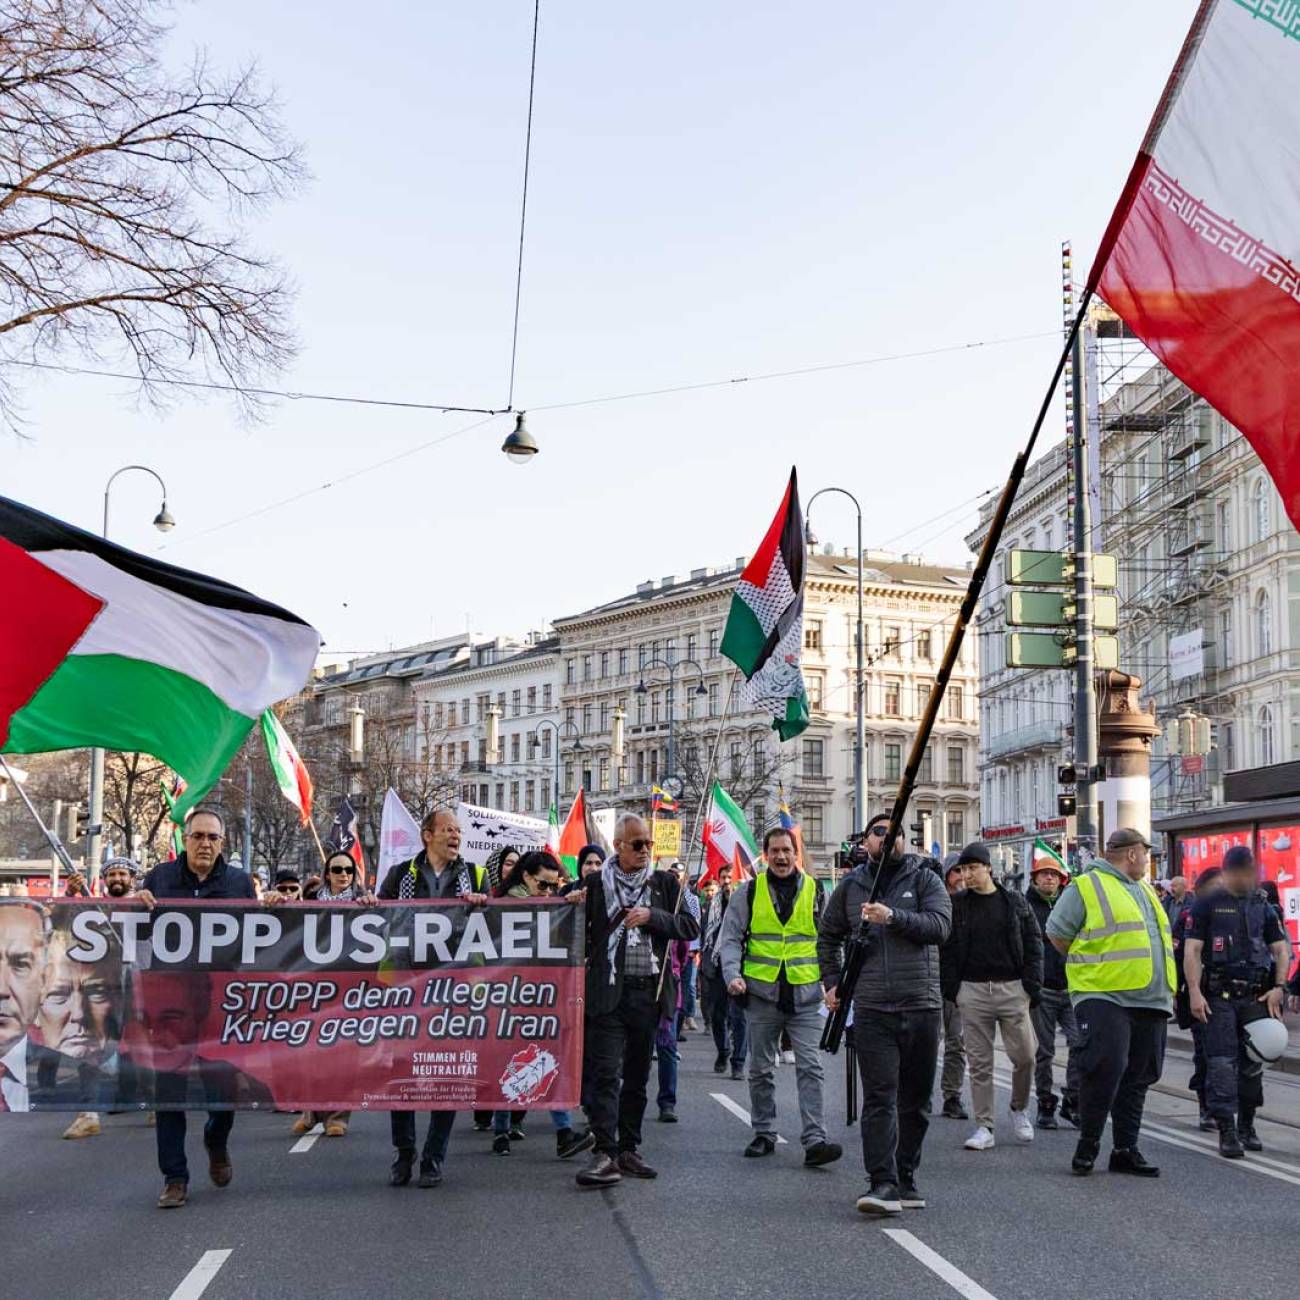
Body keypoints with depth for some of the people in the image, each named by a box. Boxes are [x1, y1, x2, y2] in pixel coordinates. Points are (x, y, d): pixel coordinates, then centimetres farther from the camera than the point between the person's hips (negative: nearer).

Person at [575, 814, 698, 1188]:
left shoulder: (664, 883, 9)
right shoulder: (595, 883, 4)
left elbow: (690, 927, 2)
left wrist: (651, 916, -11)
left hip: (649, 992, 3)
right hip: (608, 991, -3)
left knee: (637, 1074, 10)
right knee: (606, 1073, -10)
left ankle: (628, 1149, 19)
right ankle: (605, 1154, -12)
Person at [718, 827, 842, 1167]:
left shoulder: (815, 893, 7)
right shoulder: (748, 893, 4)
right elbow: (731, 938, 3)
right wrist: (732, 974, -13)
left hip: (806, 996, 0)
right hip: (762, 994, 1)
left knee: (810, 1068, -9)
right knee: (761, 1070, 10)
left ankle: (815, 1141, -11)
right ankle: (764, 1135, 22)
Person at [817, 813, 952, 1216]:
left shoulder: (925, 879, 5)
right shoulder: (850, 887, 11)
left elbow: (940, 925, -11)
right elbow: (828, 936, 24)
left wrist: (894, 917, -22)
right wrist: (832, 983, 15)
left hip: (922, 1005, 0)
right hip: (872, 1009, 0)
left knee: (916, 1100, 9)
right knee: (880, 1097, -10)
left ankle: (906, 1179, 20)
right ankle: (882, 1183, -14)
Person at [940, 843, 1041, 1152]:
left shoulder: (1015, 901, 5)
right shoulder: (957, 905, 5)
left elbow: (1033, 944, 5)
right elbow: (946, 950, 7)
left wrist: (1032, 986, -3)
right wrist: (951, 989, -1)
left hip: (1012, 988, 0)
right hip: (973, 990, 0)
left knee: (1025, 1055, -1)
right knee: (979, 1062, 2)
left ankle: (1019, 1109, 25)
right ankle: (984, 1127, 8)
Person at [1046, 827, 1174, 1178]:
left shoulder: (1144, 890, 21)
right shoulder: (1085, 887, -4)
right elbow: (1057, 933, -3)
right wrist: (1089, 968, 4)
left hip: (1151, 1003, 8)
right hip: (1104, 998, -8)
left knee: (1138, 1077, 9)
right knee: (1105, 1068, -15)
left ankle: (1125, 1150, 17)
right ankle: (1088, 1143, 0)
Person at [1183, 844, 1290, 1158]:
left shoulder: (1263, 907, 12)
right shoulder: (1208, 905, 0)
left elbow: (1281, 949, 13)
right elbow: (1192, 950, -5)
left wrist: (1278, 987, 0)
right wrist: (1194, 992, -15)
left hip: (1256, 996, 4)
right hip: (1219, 996, -4)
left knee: (1253, 1063, 10)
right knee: (1222, 1062, -8)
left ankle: (1246, 1126, 23)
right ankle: (1227, 1131, -8)